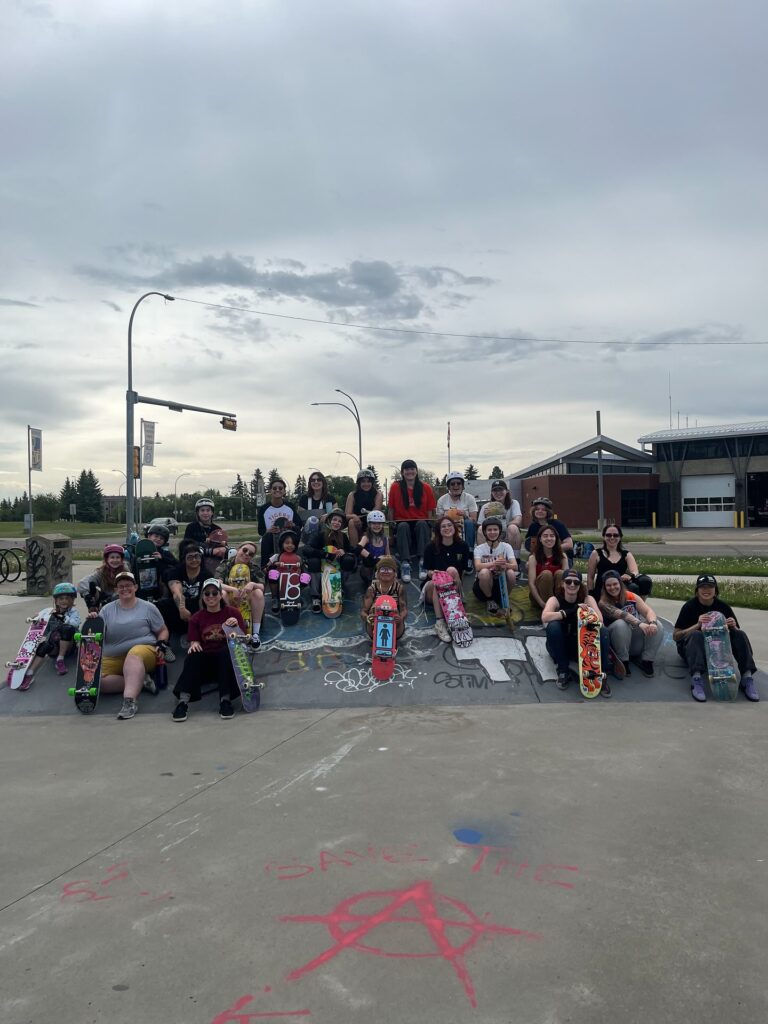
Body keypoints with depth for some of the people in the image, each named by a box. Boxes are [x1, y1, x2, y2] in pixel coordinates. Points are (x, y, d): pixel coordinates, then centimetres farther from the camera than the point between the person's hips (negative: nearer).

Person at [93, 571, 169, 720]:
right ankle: (139, 681, -18)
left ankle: (130, 700, -53)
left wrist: (161, 643, -6)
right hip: (112, 658, 3)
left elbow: (163, 631, 14)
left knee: (134, 654, -40)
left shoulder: (148, 607, 9)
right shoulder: (107, 609, 14)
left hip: (143, 650, -3)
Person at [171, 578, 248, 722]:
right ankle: (183, 701, -38)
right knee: (193, 655, -29)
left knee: (227, 650, -33)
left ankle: (225, 700, -34)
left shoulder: (232, 613, 4)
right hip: (205, 660, 2)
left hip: (226, 660, -1)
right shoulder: (196, 618, 10)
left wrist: (235, 627, -22)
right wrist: (194, 645, -18)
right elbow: (194, 642, 7)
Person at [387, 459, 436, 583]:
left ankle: (423, 562, -39)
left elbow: (429, 511, 6)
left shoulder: (426, 488, 4)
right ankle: (405, 564, -44)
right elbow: (391, 509, 3)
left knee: (422, 524, -34)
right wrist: (392, 525, -6)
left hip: (421, 523, 1)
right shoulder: (395, 487, 0)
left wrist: (428, 524, -8)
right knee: (403, 526, -35)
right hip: (402, 523, -1)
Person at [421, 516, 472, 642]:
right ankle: (439, 622, -48)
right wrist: (433, 573, -25)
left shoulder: (462, 546, 0)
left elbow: (463, 570, 3)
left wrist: (455, 578, -18)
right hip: (432, 586, 0)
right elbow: (428, 571, -2)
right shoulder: (431, 547, -3)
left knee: (452, 570, -31)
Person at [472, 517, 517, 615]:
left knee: (511, 573, -30)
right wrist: (493, 563, -45)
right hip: (483, 585, -1)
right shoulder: (479, 548, -6)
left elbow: (515, 566, -17)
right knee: (484, 572, -34)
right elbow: (477, 567, -25)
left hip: (501, 582, 1)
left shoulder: (506, 546, -2)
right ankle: (490, 600, -7)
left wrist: (505, 564, -41)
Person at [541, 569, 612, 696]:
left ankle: (601, 674, -16)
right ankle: (563, 672, -18)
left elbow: (600, 620, -21)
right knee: (553, 626, -32)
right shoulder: (555, 599, -10)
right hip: (560, 647, 0)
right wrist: (568, 612, -40)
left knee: (603, 631, -26)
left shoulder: (587, 599, -5)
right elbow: (544, 617, -32)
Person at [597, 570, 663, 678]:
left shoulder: (632, 596, 2)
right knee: (621, 624, -33)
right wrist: (639, 623, -42)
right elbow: (620, 614, -27)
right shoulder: (603, 603, -10)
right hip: (618, 644, -3)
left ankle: (646, 661, -9)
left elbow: (648, 611, -10)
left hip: (638, 642, 3)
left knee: (658, 626, -20)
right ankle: (623, 662, -17)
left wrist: (652, 623, -33)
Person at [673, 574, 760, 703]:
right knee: (696, 635, -34)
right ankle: (697, 679, -49)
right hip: (691, 648, -3)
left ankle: (747, 678, -28)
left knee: (740, 634, -17)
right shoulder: (689, 606, -10)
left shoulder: (723, 607, -1)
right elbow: (676, 636, -15)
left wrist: (733, 627, -21)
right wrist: (698, 625, -27)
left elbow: (738, 633, 3)